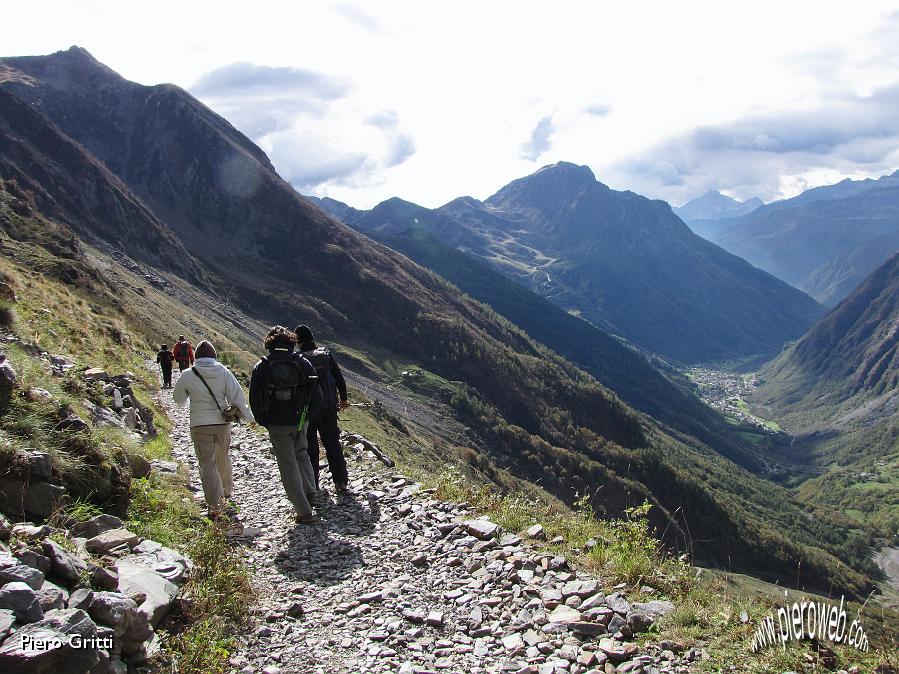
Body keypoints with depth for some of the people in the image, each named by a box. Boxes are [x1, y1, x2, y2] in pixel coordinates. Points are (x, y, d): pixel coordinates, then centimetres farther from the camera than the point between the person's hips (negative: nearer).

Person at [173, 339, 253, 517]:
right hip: (222, 423, 3)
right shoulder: (224, 372, -4)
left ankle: (215, 506, -7)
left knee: (207, 465, 0)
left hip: (200, 426, -2)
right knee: (223, 459, 23)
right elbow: (237, 396, -5)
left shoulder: (188, 375, -6)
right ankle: (226, 491, 43)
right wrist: (248, 417, 6)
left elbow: (178, 399, 8)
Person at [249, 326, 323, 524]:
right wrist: (307, 416, 10)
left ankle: (305, 512, 2)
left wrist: (264, 421, 7)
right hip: (299, 422, 2)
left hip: (276, 424, -2)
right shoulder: (302, 363, 0)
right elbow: (317, 394, -2)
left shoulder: (262, 366, -2)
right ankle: (310, 491, 13)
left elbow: (254, 398, -4)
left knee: (288, 465, 4)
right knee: (301, 454, 28)